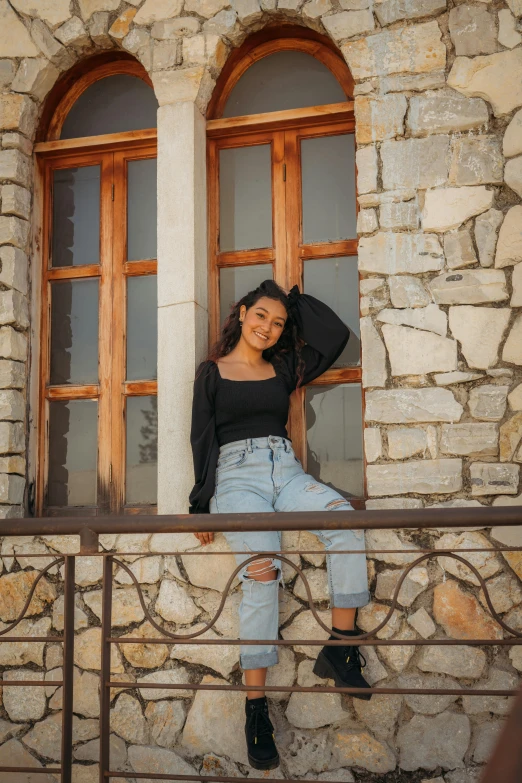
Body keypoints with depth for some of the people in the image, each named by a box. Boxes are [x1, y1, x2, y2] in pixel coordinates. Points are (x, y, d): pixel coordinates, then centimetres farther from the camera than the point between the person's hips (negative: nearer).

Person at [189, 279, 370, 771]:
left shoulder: (284, 369, 20)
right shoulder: (212, 372, 12)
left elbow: (336, 336, 15)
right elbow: (201, 440, 7)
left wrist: (296, 298, 21)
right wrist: (200, 506, 1)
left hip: (286, 469, 4)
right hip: (236, 474, -3)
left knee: (345, 518, -30)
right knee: (262, 565, -32)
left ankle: (340, 648, -22)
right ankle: (255, 707, -29)